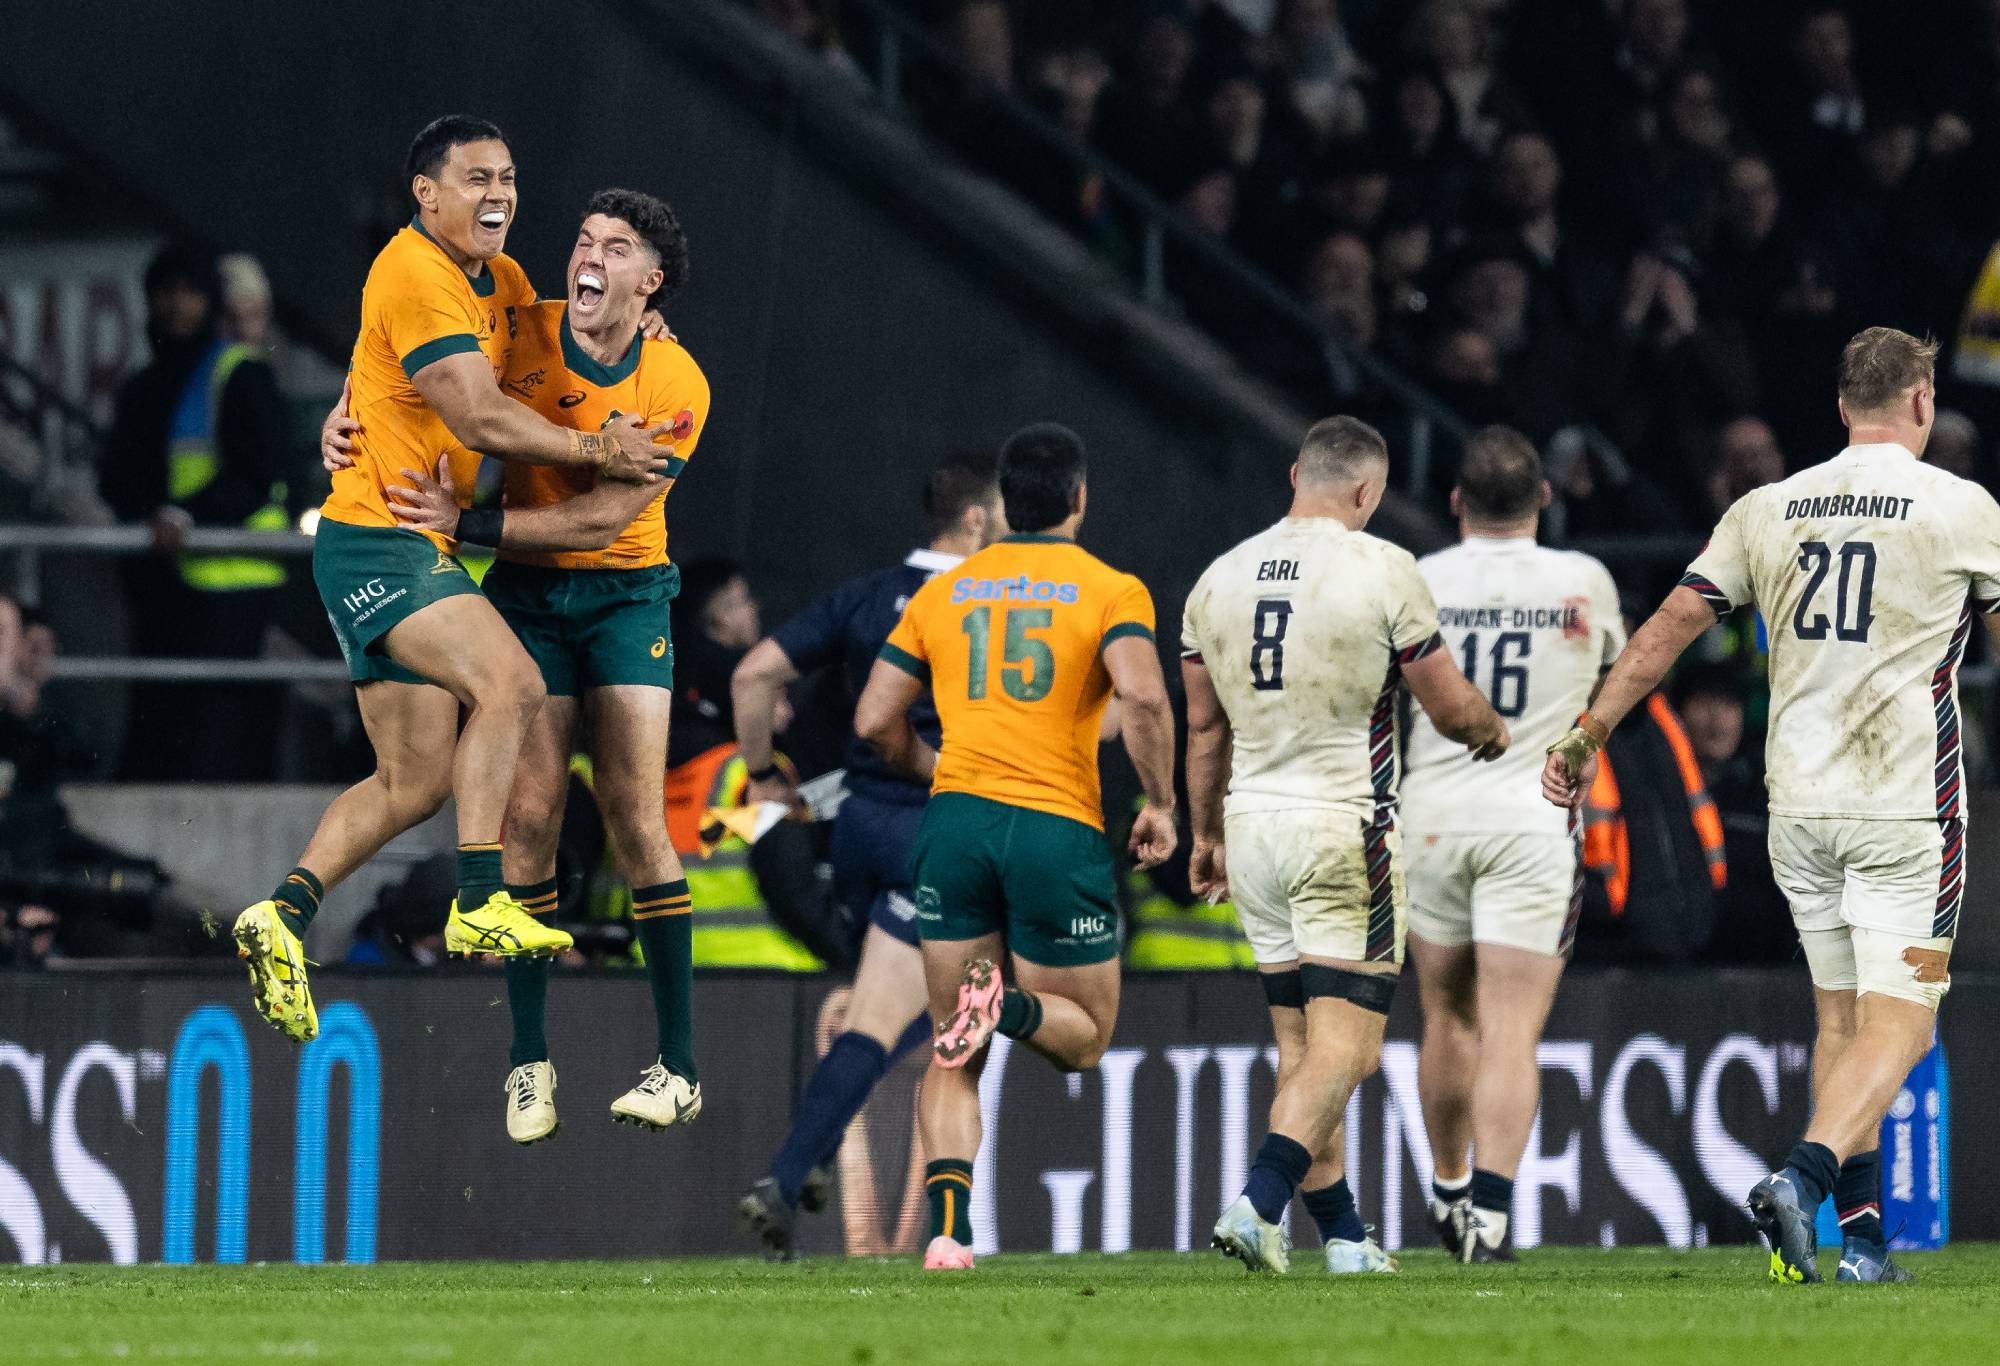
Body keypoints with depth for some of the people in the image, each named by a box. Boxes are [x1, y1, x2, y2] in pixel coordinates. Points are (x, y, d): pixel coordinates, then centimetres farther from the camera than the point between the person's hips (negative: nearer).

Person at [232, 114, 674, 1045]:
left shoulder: (502, 283, 14)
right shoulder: (415, 274, -14)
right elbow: (480, 417, -19)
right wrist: (595, 452, -10)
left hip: (420, 549, 10)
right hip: (377, 540, -10)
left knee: (418, 780, 7)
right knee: (509, 680, -27)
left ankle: (283, 915, 11)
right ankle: (480, 905, -28)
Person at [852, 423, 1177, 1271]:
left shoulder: (942, 593, 12)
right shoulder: (1111, 591, 1)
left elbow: (876, 721, 10)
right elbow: (1143, 697, -17)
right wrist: (1159, 803, -4)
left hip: (956, 820, 3)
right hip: (1059, 828, -3)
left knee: (952, 1061, 9)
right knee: (1083, 1037, 13)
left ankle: (947, 1228, -11)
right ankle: (1009, 1007, -21)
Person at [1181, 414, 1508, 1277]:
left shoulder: (1219, 579, 7)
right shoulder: (1383, 572, -8)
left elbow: (1204, 728, 15)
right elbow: (1452, 709, -2)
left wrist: (1207, 835, 27)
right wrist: (1491, 731, 21)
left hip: (1253, 821, 6)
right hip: (1345, 830, -6)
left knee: (1300, 1046, 11)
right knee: (1344, 1045, -6)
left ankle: (1343, 1236, 13)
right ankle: (1259, 1201, -24)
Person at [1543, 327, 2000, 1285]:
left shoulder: (1766, 512, 6)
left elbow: (1669, 626, 4)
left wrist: (1584, 738, 12)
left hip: (1798, 806, 4)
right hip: (1905, 806, -4)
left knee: (1841, 1017, 15)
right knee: (1896, 1024, -5)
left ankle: (1859, 1236, 13)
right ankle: (1802, 1178, -28)